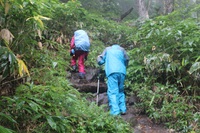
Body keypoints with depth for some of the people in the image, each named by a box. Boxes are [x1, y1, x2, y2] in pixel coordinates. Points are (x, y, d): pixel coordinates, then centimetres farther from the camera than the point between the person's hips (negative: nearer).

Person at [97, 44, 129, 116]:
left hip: (112, 72, -3)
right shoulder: (122, 49, 26)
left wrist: (100, 62, 35)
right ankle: (123, 109, 11)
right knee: (121, 90, 17)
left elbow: (100, 59, 14)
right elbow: (127, 60, 19)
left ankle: (115, 112, -20)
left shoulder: (107, 49, 24)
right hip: (122, 72, 3)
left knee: (112, 92, -9)